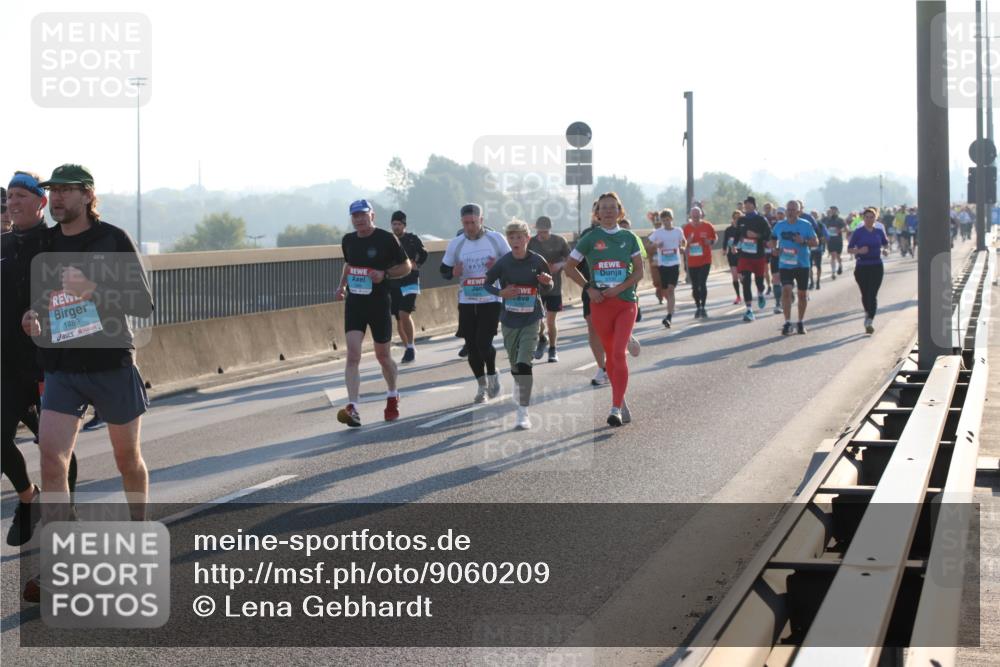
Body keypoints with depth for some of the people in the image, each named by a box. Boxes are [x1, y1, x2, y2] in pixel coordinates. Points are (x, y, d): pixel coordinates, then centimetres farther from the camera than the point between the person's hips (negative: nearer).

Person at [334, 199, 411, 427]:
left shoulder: (387, 239, -8)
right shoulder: (348, 240, 7)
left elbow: (406, 266, -1)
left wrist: (384, 274, -17)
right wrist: (342, 285, 10)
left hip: (379, 304, -3)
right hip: (354, 304, 3)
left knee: (382, 356, 10)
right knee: (353, 355, -13)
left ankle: (392, 397, 37)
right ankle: (352, 407, -21)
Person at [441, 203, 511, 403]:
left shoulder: (496, 238, -3)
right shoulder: (455, 244, 2)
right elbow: (443, 270, 10)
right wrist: (453, 272, -13)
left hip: (491, 300, -3)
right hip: (466, 302, 3)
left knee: (484, 342, -12)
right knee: (472, 346, 5)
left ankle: (492, 375, 16)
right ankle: (482, 385, 22)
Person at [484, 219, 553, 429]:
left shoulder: (537, 262, -7)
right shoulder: (502, 263, -7)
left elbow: (548, 289, 7)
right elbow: (486, 284, 6)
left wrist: (547, 283, -16)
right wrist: (500, 293, -12)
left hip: (531, 320, -2)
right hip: (509, 320, 2)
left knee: (524, 364, -16)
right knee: (514, 365, 13)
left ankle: (523, 411, -13)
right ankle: (519, 387, 46)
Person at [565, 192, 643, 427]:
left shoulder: (629, 238, 4)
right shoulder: (590, 239, 3)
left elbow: (639, 271, 3)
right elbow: (570, 267, 8)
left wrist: (619, 288, -11)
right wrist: (589, 288, -3)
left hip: (625, 302, -1)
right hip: (600, 303, 1)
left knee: (618, 353, -14)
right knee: (610, 354, 7)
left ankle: (616, 408, -16)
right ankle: (621, 401, 21)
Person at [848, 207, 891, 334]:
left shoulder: (879, 232, 4)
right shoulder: (858, 232, -2)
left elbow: (886, 243, 19)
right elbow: (849, 249, 0)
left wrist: (885, 250, -3)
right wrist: (859, 251, -20)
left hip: (876, 267, 0)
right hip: (862, 267, 0)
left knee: (873, 295, -11)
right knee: (865, 294, 12)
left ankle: (870, 322, -16)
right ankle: (868, 313, 40)